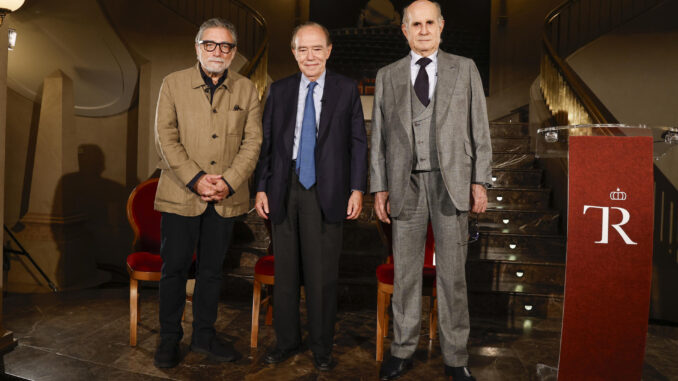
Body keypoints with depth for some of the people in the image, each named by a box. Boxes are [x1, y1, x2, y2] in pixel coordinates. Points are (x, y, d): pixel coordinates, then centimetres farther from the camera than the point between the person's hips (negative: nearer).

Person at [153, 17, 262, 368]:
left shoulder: (246, 90, 7)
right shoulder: (173, 84, 3)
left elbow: (252, 142, 1)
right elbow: (166, 138, -5)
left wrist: (227, 182, -12)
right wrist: (196, 179, -16)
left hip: (226, 198, 2)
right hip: (180, 195, -1)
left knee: (211, 270, 12)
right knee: (174, 268, 6)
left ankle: (204, 335, 28)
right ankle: (169, 338, 24)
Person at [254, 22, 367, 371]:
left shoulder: (346, 90, 4)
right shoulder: (279, 90, 9)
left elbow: (358, 143, 2)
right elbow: (266, 142, 9)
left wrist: (357, 189, -5)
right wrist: (261, 188, 3)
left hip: (326, 191, -2)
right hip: (285, 189, 2)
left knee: (322, 273, 4)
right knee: (285, 270, 11)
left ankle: (321, 345, 22)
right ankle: (286, 340, 28)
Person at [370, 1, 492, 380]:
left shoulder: (465, 69, 9)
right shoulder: (387, 76, 11)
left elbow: (479, 128, 6)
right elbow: (379, 136, 9)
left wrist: (480, 181, -1)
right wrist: (380, 187, 3)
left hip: (451, 182, -1)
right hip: (405, 185, 1)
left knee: (452, 274, 5)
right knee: (405, 273, 8)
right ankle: (403, 350, 23)